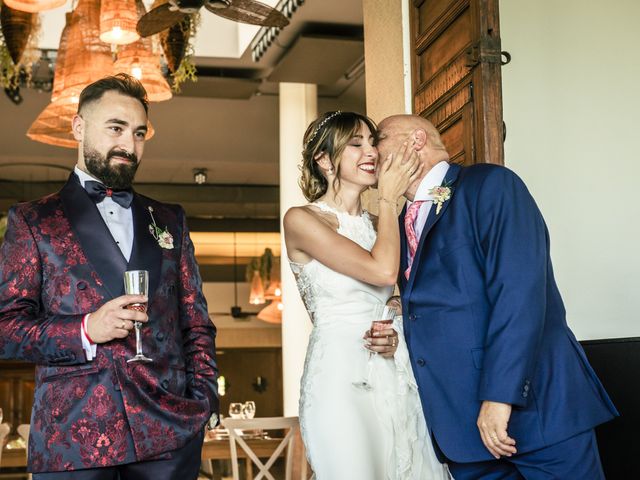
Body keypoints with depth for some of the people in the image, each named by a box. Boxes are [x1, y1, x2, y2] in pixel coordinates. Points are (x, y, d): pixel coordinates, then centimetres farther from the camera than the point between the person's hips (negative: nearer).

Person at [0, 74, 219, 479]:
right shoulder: (33, 221, 6)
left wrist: (202, 402, 2)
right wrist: (85, 331, -14)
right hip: (71, 440, -2)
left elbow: (197, 324, 14)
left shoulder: (169, 221, 15)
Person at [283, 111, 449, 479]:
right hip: (341, 377, -6)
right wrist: (389, 200, -3)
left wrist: (395, 336, -1)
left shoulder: (379, 225, 14)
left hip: (397, 376, 7)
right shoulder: (301, 220, -6)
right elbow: (383, 271, -17)